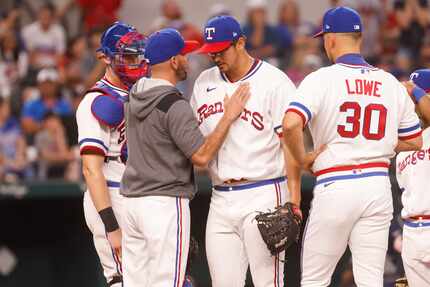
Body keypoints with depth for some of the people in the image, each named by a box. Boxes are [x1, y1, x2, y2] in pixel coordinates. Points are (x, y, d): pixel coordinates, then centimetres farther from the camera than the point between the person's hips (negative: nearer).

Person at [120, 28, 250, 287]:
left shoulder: (135, 97, 10)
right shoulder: (174, 105, -15)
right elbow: (201, 156, -17)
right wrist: (228, 117, -10)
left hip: (132, 201, 8)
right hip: (166, 201, -8)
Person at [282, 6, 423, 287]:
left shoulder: (321, 79, -6)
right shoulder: (392, 84, 8)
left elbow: (291, 124, -21)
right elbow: (414, 141, 14)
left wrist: (301, 159, -3)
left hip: (335, 187, -4)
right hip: (378, 186, 4)